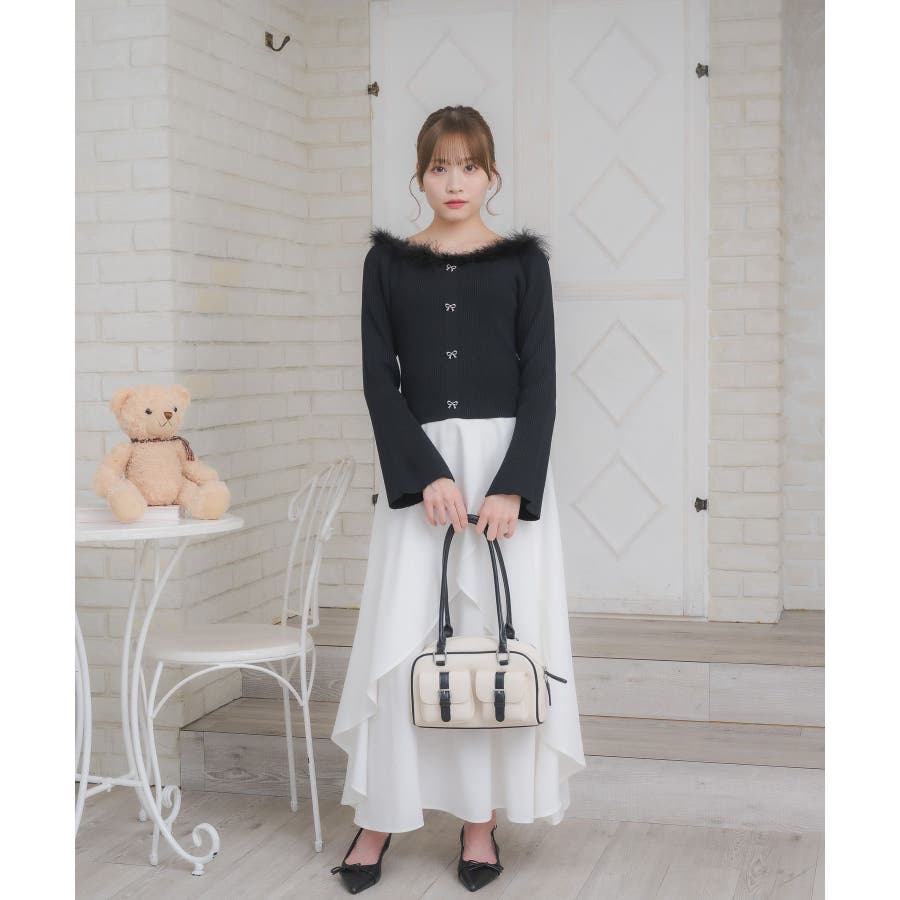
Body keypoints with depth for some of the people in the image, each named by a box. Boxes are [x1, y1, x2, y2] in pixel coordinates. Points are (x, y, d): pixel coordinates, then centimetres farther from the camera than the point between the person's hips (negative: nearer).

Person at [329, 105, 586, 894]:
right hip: (417, 466, 1)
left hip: (508, 462, -1)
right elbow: (379, 378, 1)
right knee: (401, 636, -1)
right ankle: (379, 817, 11)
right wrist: (426, 476, -12)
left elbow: (540, 380, -2)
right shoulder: (389, 262, 6)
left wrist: (513, 487, -13)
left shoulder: (522, 261, 3)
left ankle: (482, 819, 12)